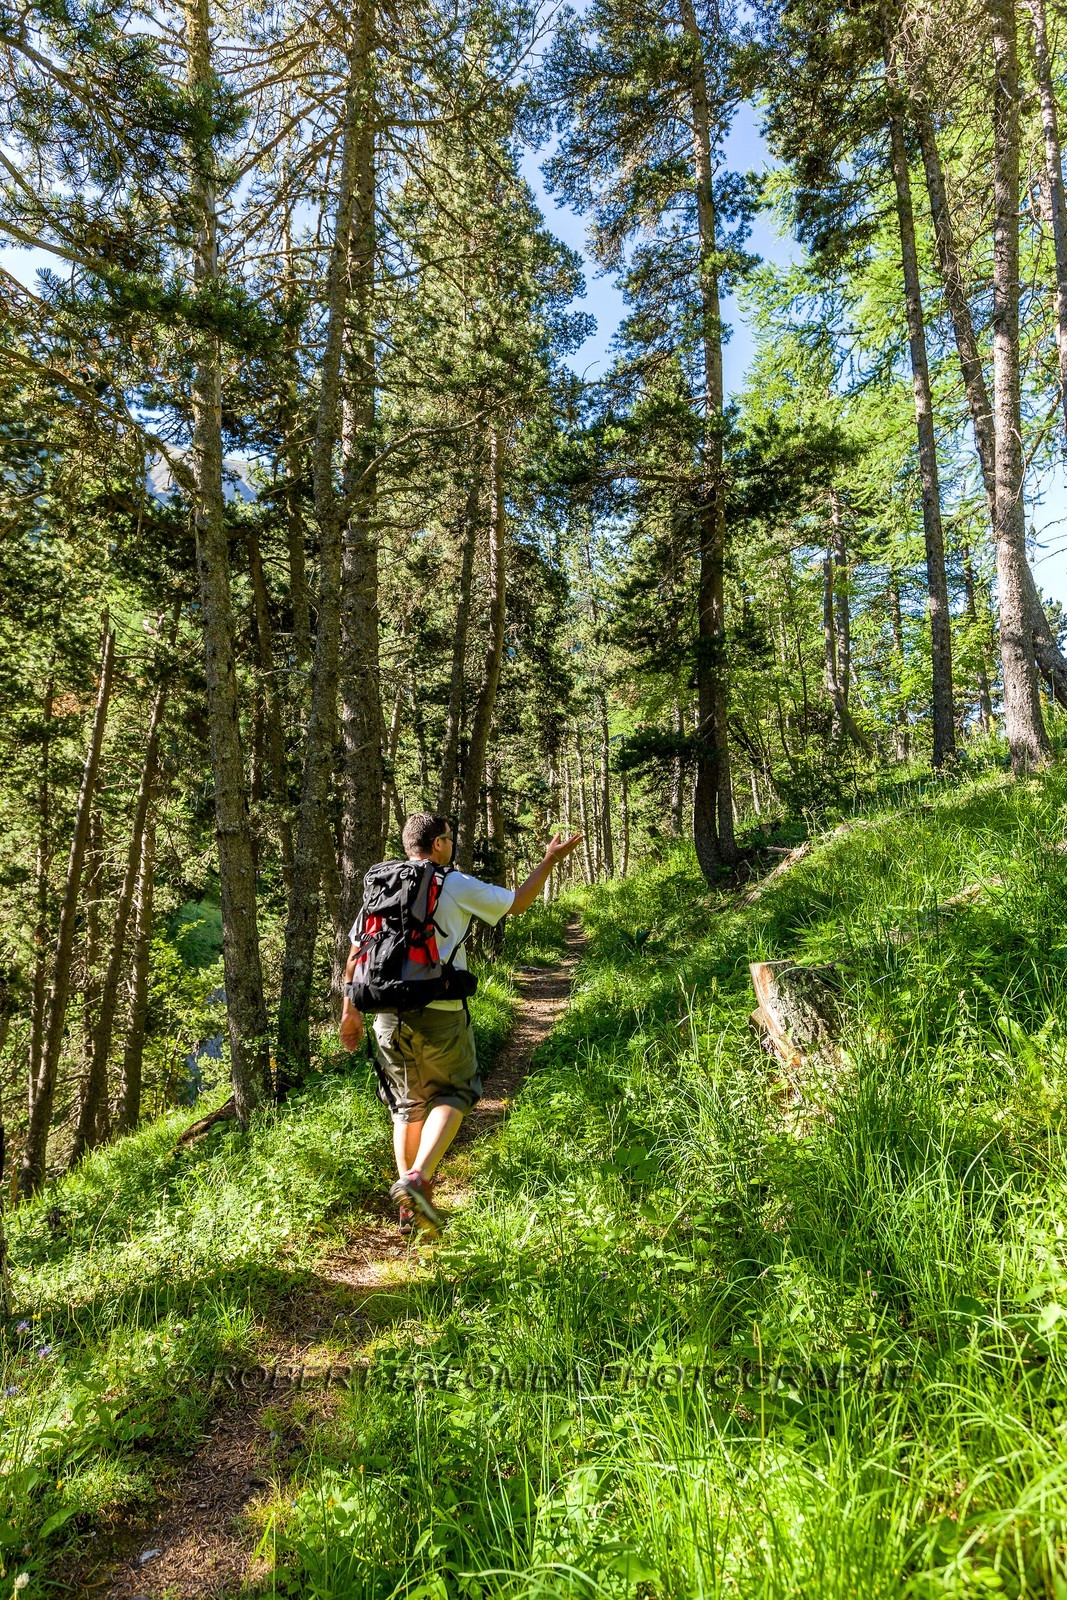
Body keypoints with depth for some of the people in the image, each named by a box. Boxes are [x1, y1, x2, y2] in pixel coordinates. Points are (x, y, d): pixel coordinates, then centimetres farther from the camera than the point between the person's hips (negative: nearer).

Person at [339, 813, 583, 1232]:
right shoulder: (456, 886, -6)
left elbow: (356, 955, 11)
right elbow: (517, 903, 4)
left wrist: (350, 1010, 20)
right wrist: (551, 860, 15)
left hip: (390, 1016, 5)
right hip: (439, 1014, -5)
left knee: (408, 1104, 17)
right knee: (453, 1095, 13)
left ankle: (409, 1205, 19)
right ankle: (418, 1177, -6)